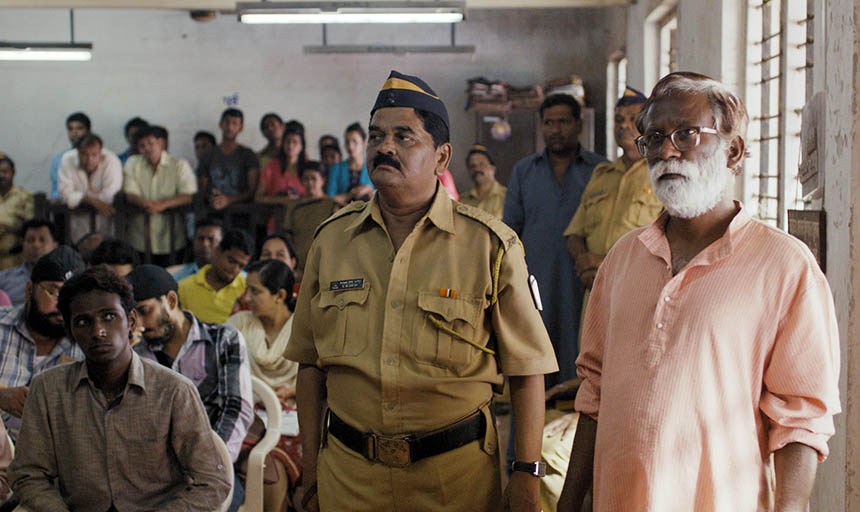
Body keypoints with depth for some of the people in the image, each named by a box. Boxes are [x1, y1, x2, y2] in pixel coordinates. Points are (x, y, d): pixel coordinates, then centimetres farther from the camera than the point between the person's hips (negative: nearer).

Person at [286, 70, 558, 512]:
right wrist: (310, 468, 7)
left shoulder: (490, 245, -5)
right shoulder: (332, 239, 4)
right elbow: (310, 364, 9)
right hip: (349, 472, 2)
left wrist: (526, 475, -7)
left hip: (458, 474, -2)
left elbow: (525, 368, -4)